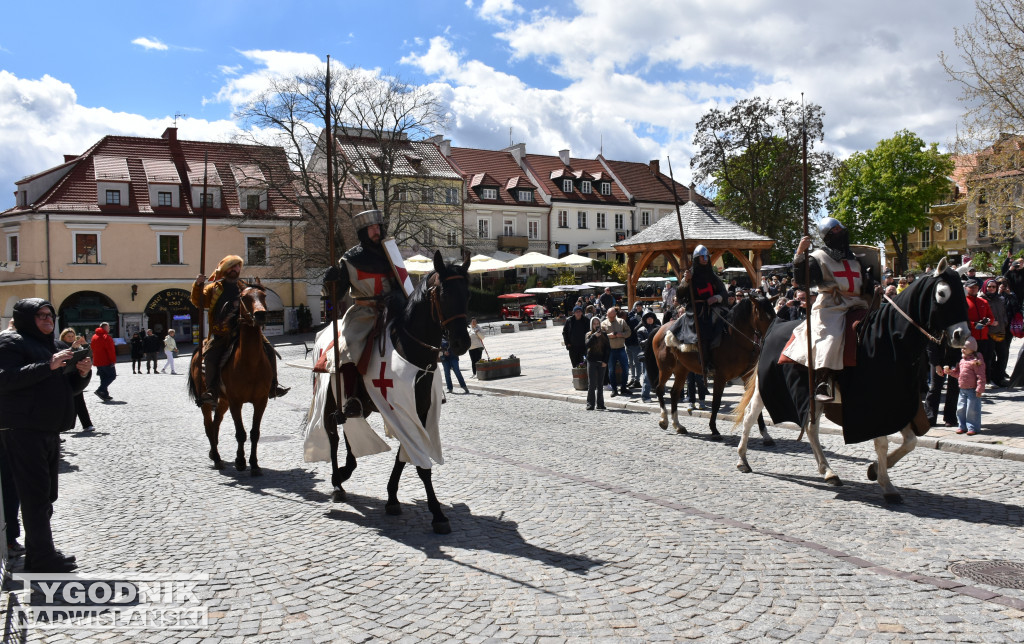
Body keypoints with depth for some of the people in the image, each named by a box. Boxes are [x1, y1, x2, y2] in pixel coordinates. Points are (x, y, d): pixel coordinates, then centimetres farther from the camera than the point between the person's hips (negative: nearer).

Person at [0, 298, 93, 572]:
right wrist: (48, 366, -25)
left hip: (49, 433, 9)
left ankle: (38, 555, 20)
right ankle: (43, 558, -4)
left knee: (46, 496, 12)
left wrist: (82, 373, 3)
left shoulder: (51, 346, 22)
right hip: (24, 432, -9)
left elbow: (68, 387, 24)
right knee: (35, 496, -7)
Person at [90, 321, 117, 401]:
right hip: (106, 361, -8)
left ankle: (105, 395, 9)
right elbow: (111, 350, -18)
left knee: (103, 378, 13)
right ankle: (100, 390, -13)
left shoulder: (94, 337, 14)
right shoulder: (106, 337, -13)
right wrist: (113, 360, -15)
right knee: (112, 375, 0)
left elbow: (92, 348, 20)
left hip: (97, 362, 8)